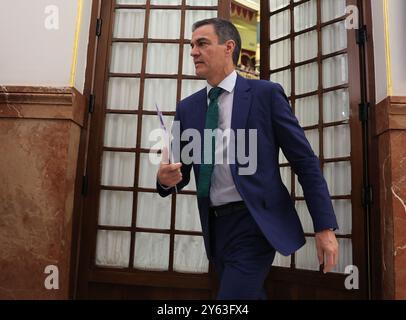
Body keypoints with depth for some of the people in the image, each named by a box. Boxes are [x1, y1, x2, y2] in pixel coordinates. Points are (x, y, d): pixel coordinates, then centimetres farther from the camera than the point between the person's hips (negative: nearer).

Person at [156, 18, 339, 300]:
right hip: (216, 226, 5)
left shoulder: (266, 93, -5)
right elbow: (181, 172, 10)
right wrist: (167, 177, -14)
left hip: (255, 224, -5)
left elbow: (306, 162, -5)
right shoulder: (187, 108, 8)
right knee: (251, 294, 19)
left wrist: (325, 227, -9)